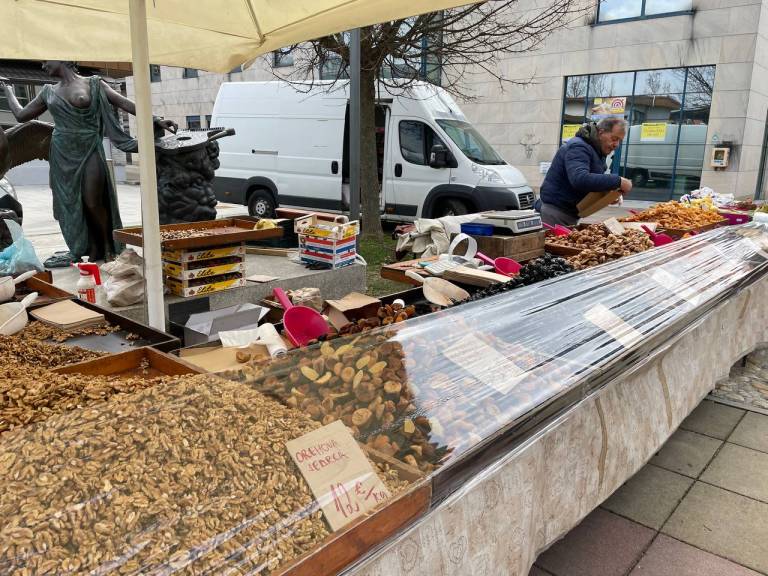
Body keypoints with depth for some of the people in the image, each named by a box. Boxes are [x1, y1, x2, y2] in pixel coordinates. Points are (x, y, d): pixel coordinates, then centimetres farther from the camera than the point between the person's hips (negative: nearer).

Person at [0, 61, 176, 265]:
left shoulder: (93, 84, 3)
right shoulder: (48, 92, 14)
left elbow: (125, 103, -5)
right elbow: (21, 114, 24)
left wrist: (155, 120, -15)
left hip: (90, 150, -5)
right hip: (63, 154, 5)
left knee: (93, 203, -10)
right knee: (69, 203, 3)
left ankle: (108, 246, 8)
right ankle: (94, 248, 12)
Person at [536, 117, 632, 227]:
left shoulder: (598, 151, 15)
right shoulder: (578, 147, -17)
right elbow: (579, 179, -35)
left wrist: (608, 195, -3)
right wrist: (617, 181, -33)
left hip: (571, 214, 10)